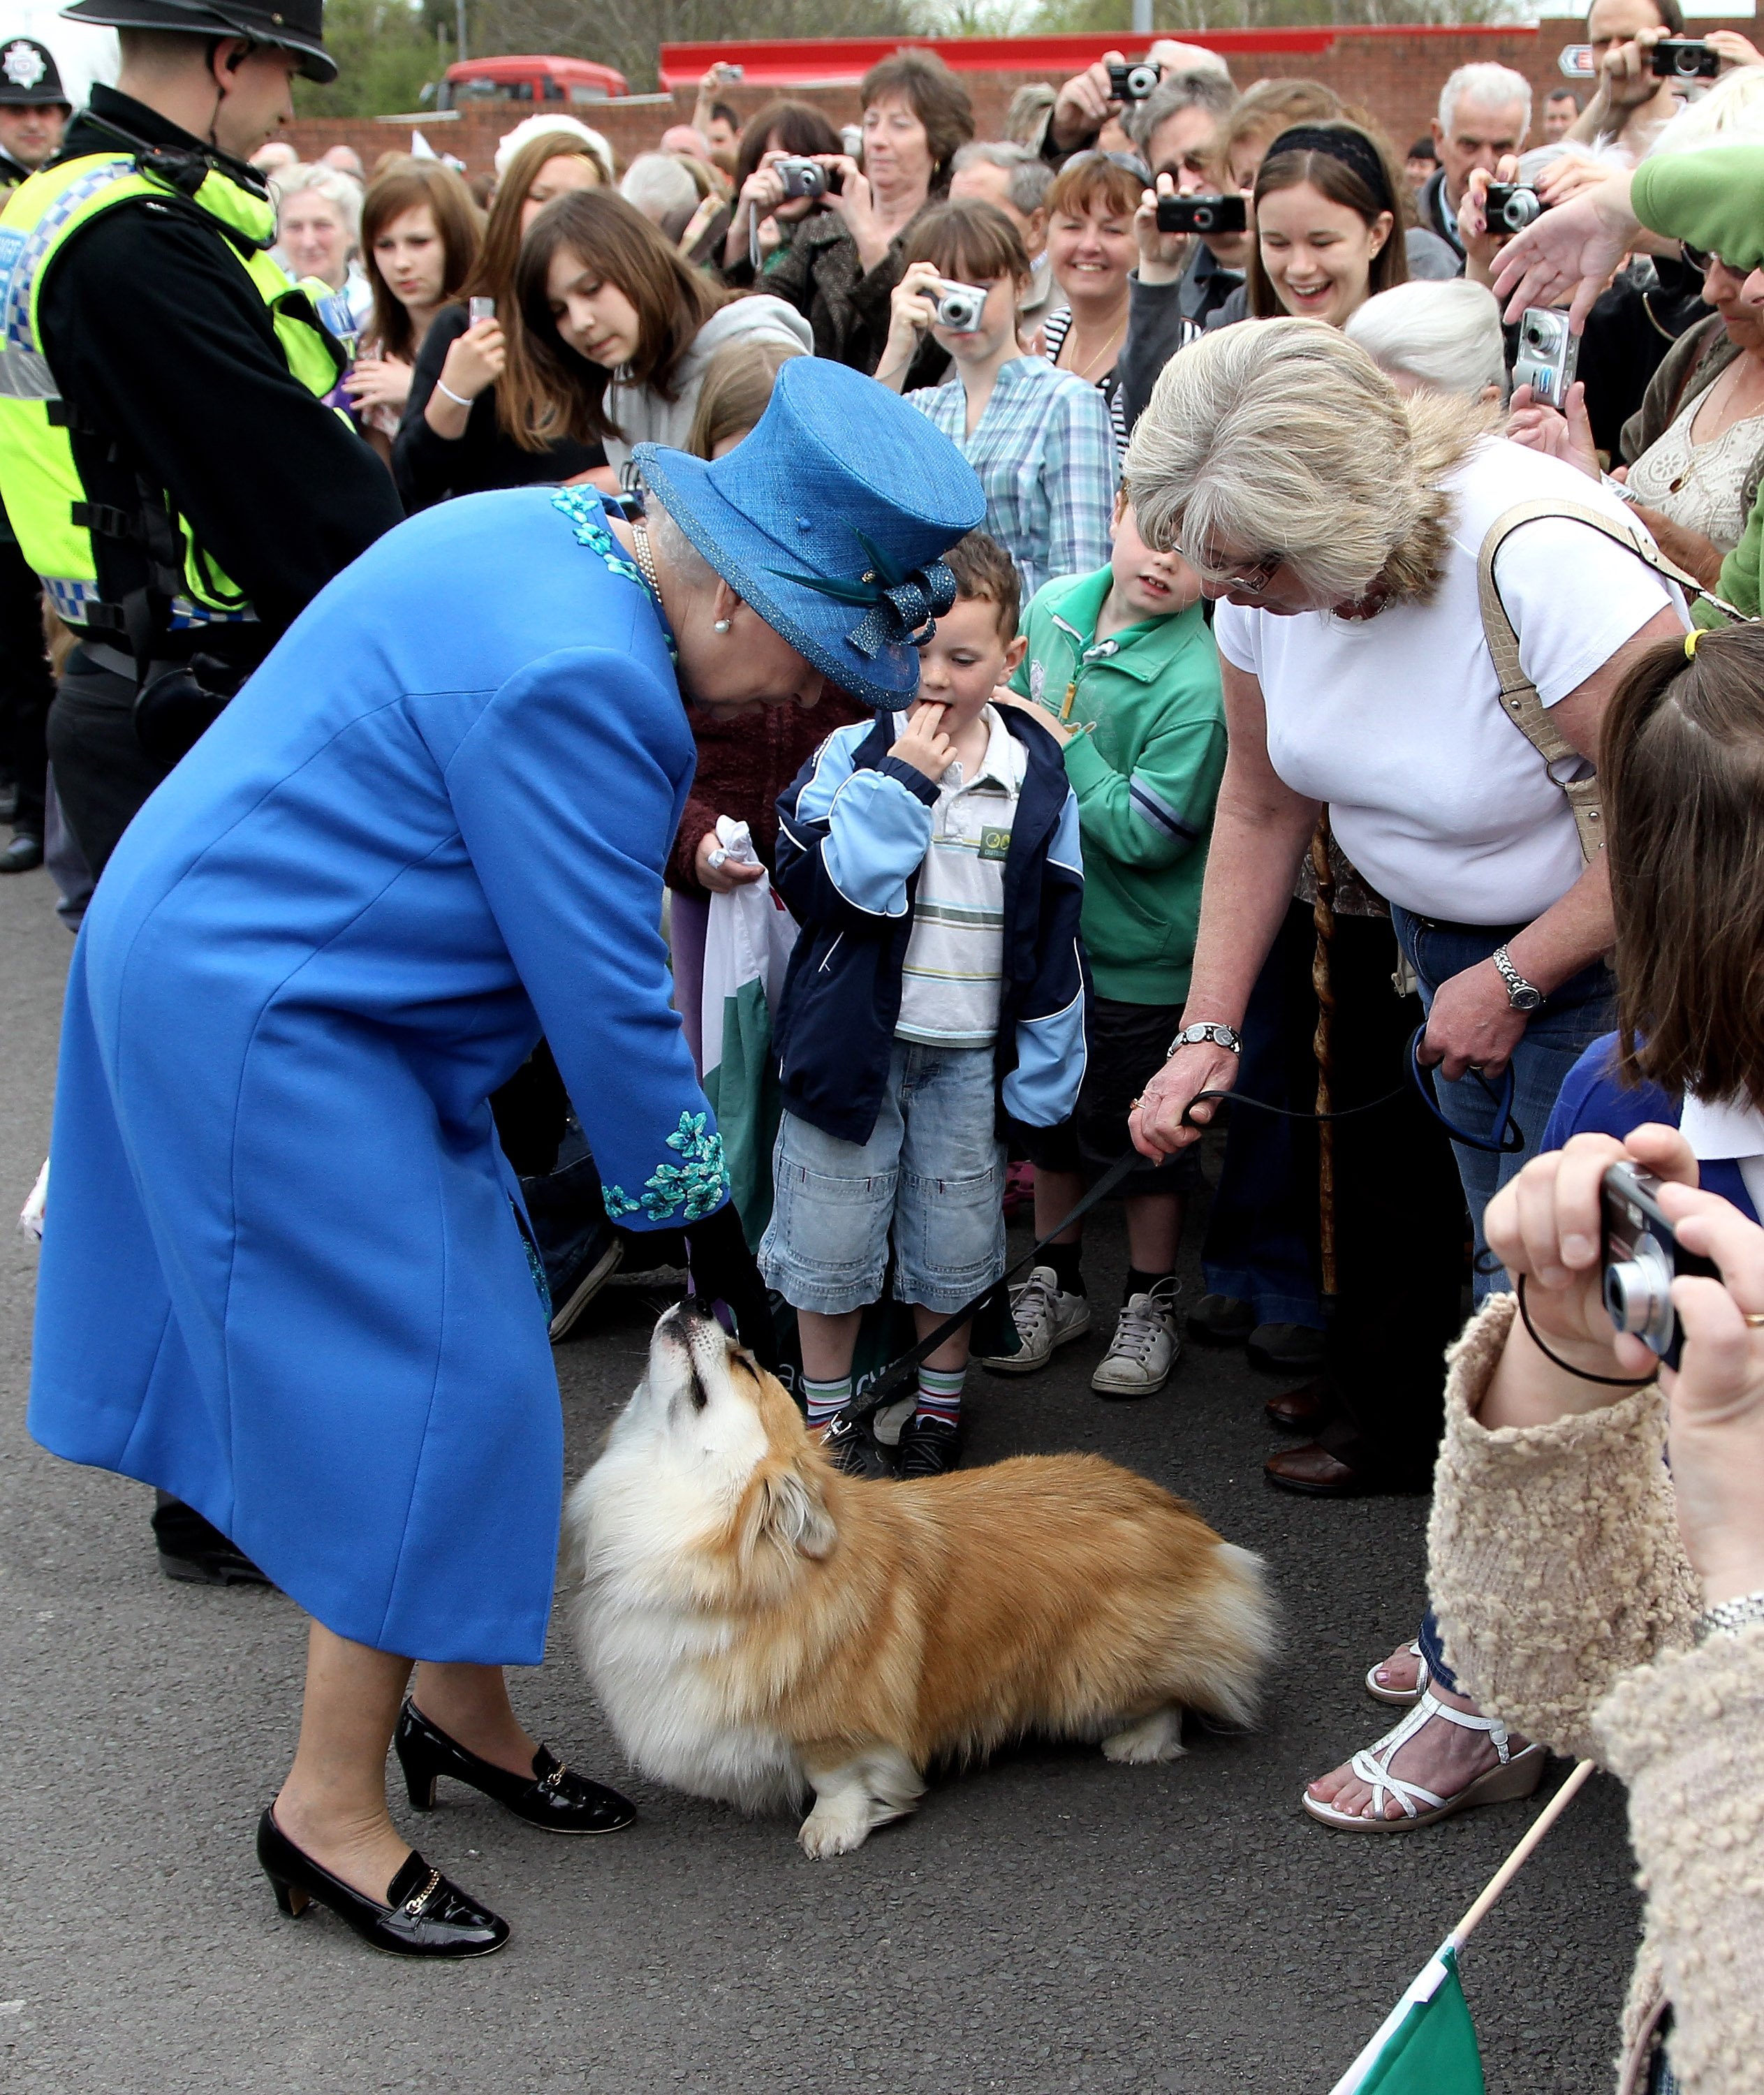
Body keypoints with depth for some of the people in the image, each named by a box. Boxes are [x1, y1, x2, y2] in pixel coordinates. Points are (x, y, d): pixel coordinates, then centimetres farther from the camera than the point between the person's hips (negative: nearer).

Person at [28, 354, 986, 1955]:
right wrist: (704, 1220, -12)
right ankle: (332, 1809, 2)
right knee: (420, 1394, -7)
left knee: (458, 1340, 14)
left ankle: (456, 1703, 26)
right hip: (259, 1019, -10)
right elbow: (605, 990, -22)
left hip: (273, 972, 10)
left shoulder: (552, 540, 5)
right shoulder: (573, 676, -27)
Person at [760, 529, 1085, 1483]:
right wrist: (898, 783, -24)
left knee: (956, 1242, 12)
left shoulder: (1036, 777, -2)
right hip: (853, 1038, -2)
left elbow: (1054, 938, 3)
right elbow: (814, 886, -21)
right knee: (833, 1237, 8)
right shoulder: (854, 753, -9)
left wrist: (1042, 1073, 2)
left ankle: (939, 1406, 32)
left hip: (970, 1053, 2)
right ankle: (825, 1414, 25)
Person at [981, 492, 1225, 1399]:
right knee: (1047, 1109, 20)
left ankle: (1149, 1303, 29)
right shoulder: (1055, 606, -4)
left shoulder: (1196, 684, -24)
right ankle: (1057, 1281, 39)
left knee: (1138, 1133, 9)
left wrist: (1063, 746, -22)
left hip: (1138, 951, -6)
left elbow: (1147, 833, -25)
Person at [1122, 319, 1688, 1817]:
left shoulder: (1539, 557, -33)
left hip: (1613, 936, -6)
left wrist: (1514, 980, -20)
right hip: (1450, 929, 7)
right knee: (1510, 1281, 12)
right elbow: (1262, 810, 3)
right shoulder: (1270, 563, -11)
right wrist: (1205, 1038, -1)